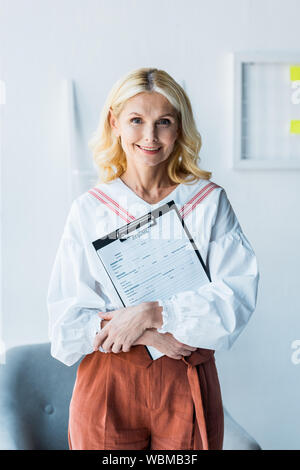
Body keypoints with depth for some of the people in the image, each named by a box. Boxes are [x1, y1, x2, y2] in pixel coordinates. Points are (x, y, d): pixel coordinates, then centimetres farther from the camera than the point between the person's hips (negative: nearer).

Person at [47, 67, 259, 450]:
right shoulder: (88, 210, -1)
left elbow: (238, 294, -9)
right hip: (108, 386, 0)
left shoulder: (209, 201, 0)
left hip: (188, 385, 1)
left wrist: (153, 312, -18)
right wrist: (151, 337, -15)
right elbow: (67, 317, -3)